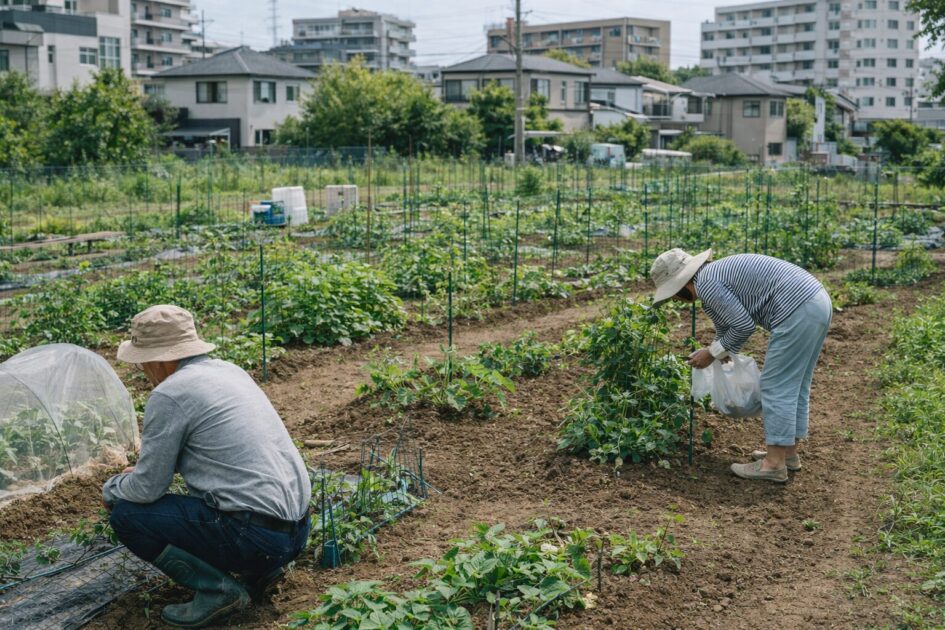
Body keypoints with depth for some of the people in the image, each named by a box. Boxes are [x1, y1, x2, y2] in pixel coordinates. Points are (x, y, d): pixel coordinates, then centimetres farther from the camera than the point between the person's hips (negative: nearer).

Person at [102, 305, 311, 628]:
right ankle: (260, 567, 15)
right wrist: (146, 468, 32)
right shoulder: (229, 370, 14)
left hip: (255, 535, -9)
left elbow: (147, 489, -6)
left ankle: (218, 588, -3)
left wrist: (111, 489, 15)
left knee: (126, 515, 3)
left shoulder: (169, 394, -11)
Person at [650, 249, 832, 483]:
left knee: (777, 387, -1)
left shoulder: (706, 284, -9)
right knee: (794, 385, 18)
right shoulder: (716, 274, 22)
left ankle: (774, 464, 6)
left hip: (797, 311, -10)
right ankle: (788, 453, 28)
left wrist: (712, 353, 3)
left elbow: (744, 326, -11)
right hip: (817, 302, 10)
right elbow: (726, 327, 34)